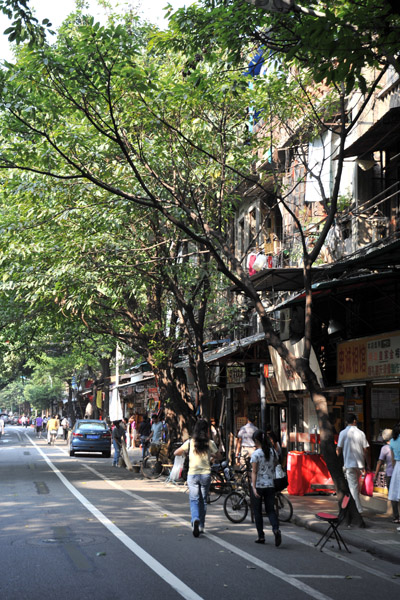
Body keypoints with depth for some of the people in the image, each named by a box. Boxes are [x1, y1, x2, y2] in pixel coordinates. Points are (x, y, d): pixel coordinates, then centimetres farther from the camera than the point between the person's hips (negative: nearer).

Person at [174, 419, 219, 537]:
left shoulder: (190, 442, -5)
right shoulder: (210, 443, -4)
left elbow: (176, 453, 2)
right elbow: (218, 456, 9)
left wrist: (185, 452, 20)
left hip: (192, 474, -1)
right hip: (206, 474, 1)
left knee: (194, 500, 3)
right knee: (203, 500, 13)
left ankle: (195, 519, -24)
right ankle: (201, 526, 18)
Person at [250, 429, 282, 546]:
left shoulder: (256, 454, -12)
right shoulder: (273, 452, 2)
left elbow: (254, 472, -15)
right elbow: (275, 465, 12)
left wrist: (254, 488, -17)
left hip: (258, 486, -4)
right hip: (270, 485, 4)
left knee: (257, 512, 9)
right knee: (270, 510, 8)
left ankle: (261, 536, 13)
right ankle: (276, 529, -17)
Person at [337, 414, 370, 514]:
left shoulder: (343, 433, -4)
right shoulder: (361, 433, 4)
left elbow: (339, 449, -3)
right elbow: (365, 450, 2)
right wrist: (368, 464, 8)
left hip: (349, 463, -3)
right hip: (360, 463, 3)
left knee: (353, 486, -2)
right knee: (356, 485, 18)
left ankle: (358, 510, -7)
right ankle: (356, 505, 24)